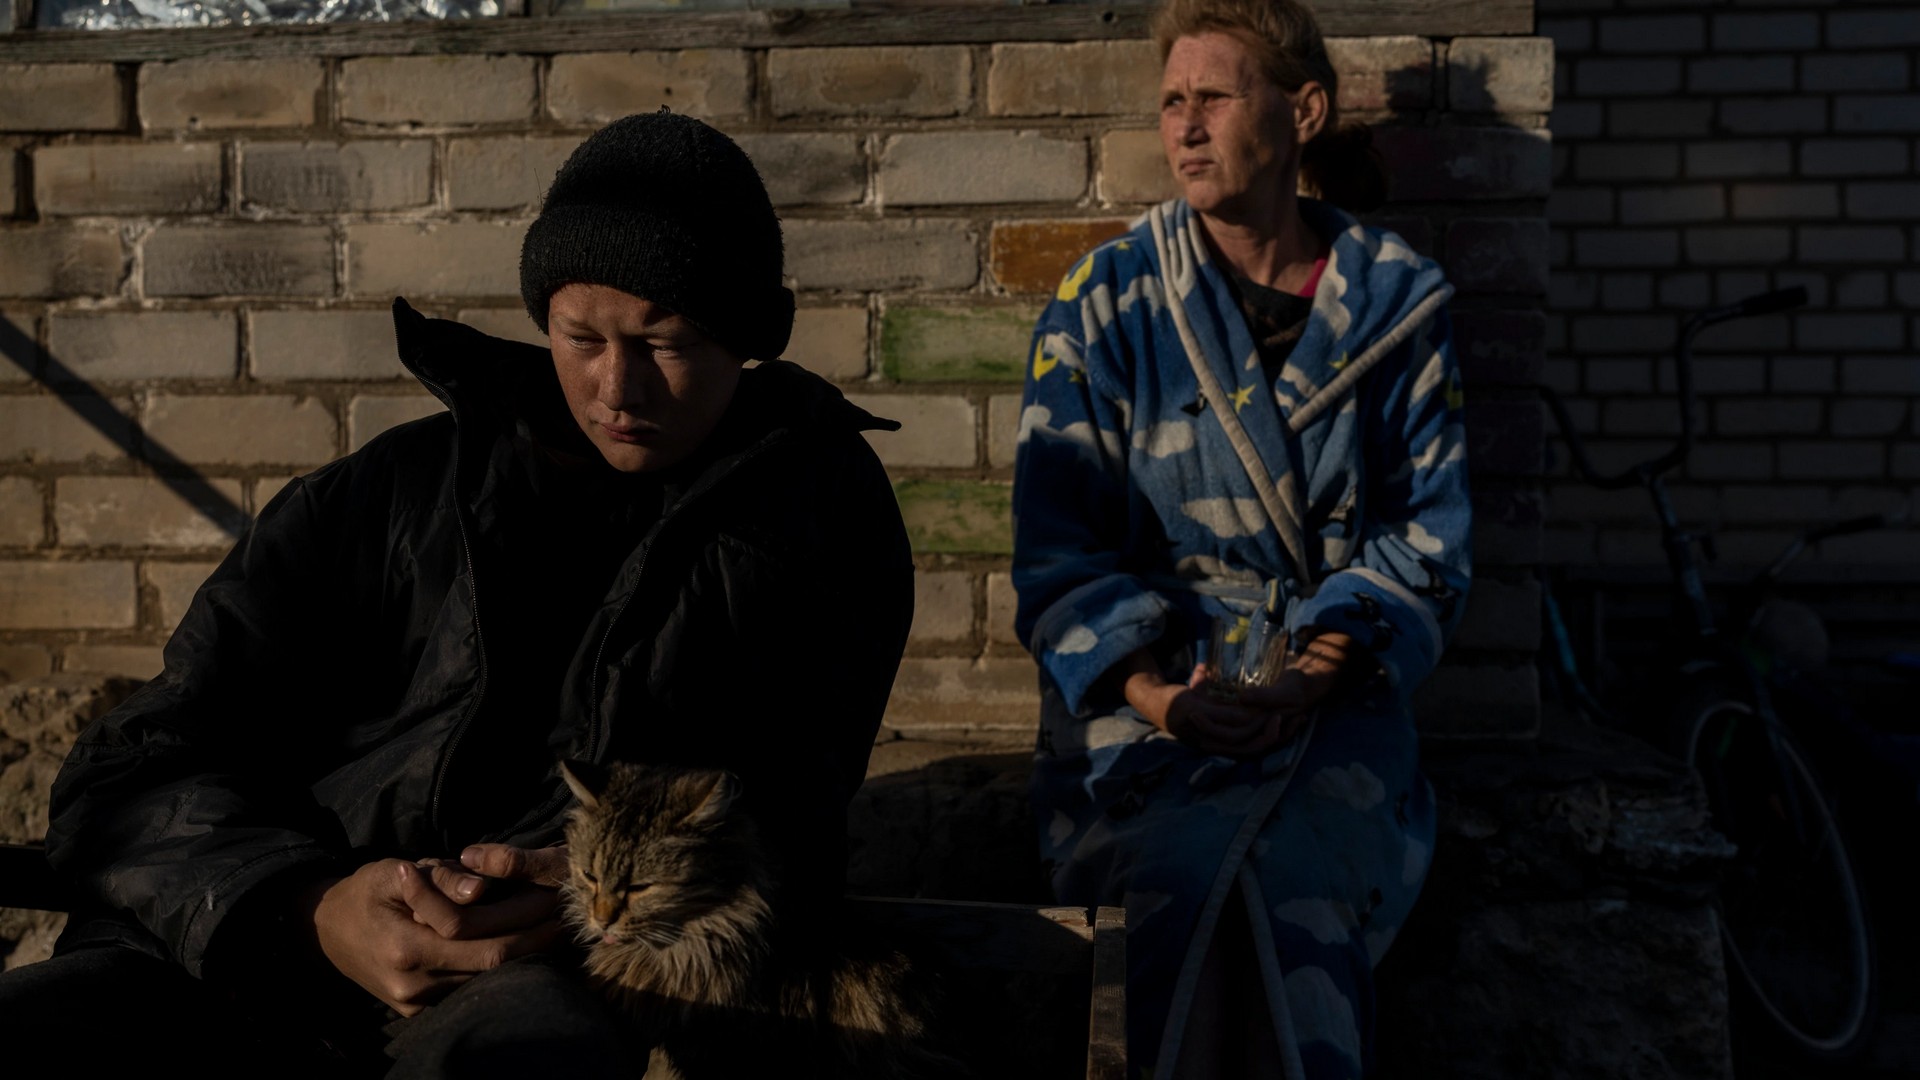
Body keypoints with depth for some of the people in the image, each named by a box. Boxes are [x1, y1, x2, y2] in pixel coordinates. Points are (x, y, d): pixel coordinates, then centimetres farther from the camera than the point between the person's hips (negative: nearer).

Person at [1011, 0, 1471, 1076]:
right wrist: (1150, 691, -17)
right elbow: (1057, 543, -1)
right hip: (1146, 697, 0)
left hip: (1332, 697, 1)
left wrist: (1323, 665, -12)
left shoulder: (1397, 301, 7)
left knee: (1287, 892, -30)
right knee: (1187, 894, -30)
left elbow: (1428, 530, 5)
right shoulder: (1106, 303, 4)